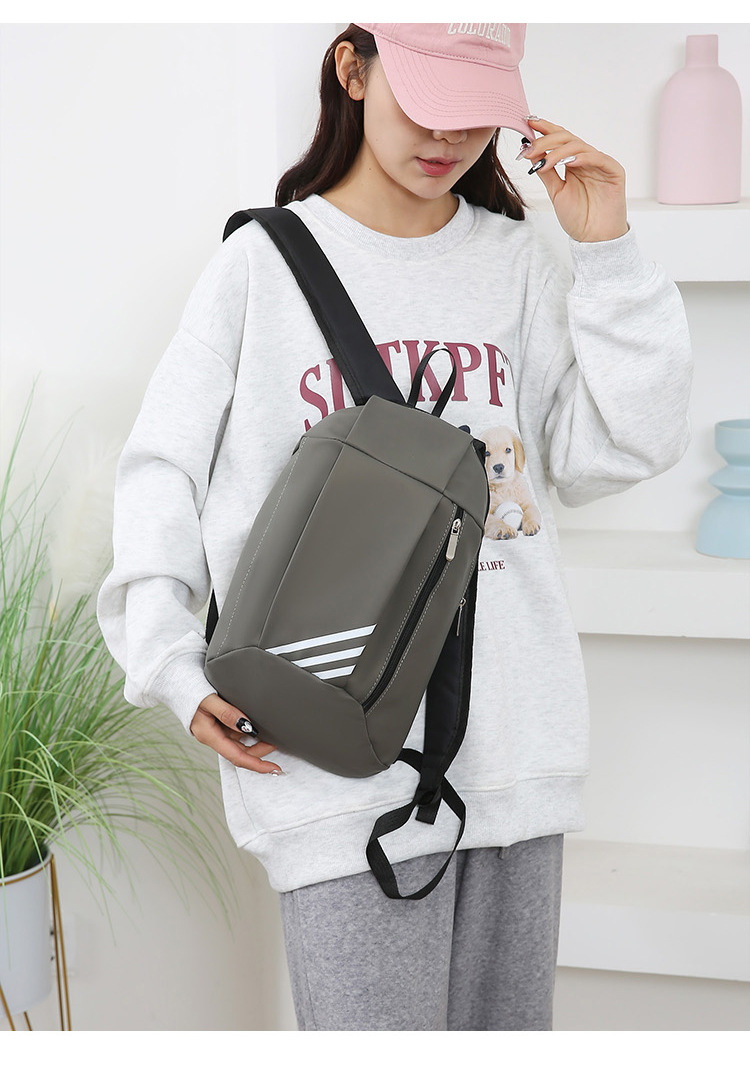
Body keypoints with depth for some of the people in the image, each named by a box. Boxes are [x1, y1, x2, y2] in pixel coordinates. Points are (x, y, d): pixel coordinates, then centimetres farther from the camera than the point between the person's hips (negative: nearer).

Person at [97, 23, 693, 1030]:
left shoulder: (518, 264, 8)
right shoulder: (263, 264, 0)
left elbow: (617, 453, 1)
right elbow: (162, 474, 2)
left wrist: (608, 253, -5)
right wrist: (174, 668, -9)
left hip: (515, 742, 4)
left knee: (504, 1030, 14)